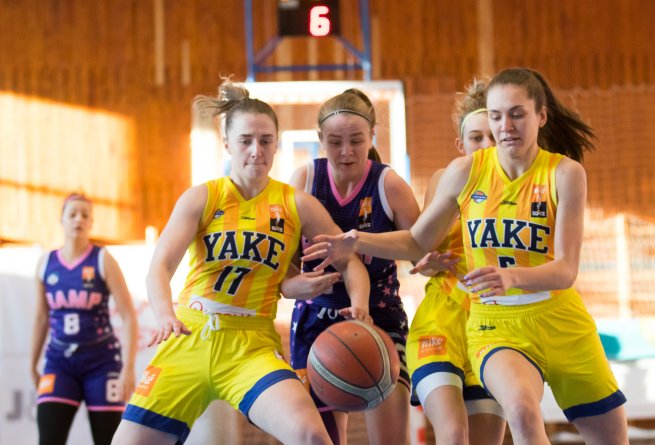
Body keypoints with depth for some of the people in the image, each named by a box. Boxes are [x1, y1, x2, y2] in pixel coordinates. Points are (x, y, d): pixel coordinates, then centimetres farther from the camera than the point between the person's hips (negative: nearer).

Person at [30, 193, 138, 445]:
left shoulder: (103, 261, -4)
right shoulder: (46, 264, 6)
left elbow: (128, 316, -8)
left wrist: (128, 368, -16)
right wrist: (33, 364, 21)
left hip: (101, 361, -2)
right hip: (60, 361, 2)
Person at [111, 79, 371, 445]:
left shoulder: (298, 205, 4)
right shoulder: (201, 198, 3)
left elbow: (351, 263, 8)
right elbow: (160, 267, -7)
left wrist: (359, 307, -14)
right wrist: (165, 316, -28)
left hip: (251, 345, -1)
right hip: (188, 338, 1)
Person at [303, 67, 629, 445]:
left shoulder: (565, 173, -9)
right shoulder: (465, 172, -4)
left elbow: (566, 270, -17)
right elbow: (418, 242, 9)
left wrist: (512, 277, -36)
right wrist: (358, 242, -8)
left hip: (562, 326, 1)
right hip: (495, 327, -1)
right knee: (523, 410, -33)